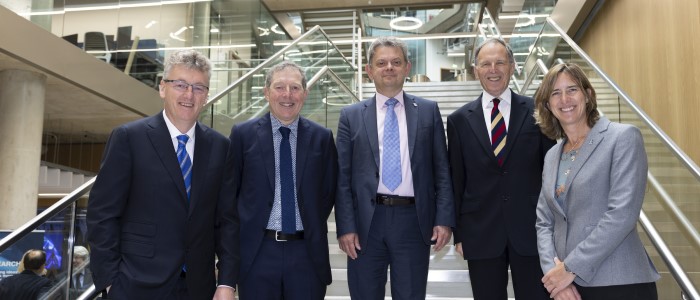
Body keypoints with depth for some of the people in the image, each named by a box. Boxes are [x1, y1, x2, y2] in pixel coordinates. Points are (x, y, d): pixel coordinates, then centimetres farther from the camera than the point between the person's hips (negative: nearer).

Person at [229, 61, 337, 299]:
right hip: (257, 252, -1)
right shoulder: (243, 134, 1)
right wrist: (242, 231, 1)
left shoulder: (322, 137, 4)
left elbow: (329, 190, 11)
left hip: (308, 253, 1)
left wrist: (312, 227, 4)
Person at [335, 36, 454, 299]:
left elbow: (442, 170, 5)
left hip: (414, 221, 0)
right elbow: (342, 178, 3)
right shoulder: (351, 116, 6)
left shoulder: (428, 111, 7)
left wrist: (444, 219, -3)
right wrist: (346, 227, -5)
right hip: (367, 222, 0)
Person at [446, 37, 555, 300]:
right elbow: (456, 180, 5)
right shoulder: (459, 120, 4)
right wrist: (458, 233, 4)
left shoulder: (536, 111, 2)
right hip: (480, 233, 1)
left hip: (533, 229, 0)